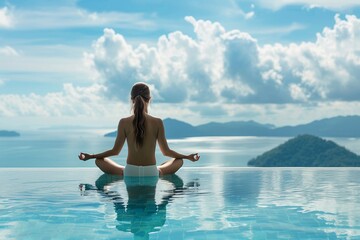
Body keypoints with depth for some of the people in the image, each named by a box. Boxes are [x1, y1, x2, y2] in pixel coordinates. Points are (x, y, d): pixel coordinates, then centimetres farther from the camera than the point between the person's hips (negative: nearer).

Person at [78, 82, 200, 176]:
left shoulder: (124, 123, -8)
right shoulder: (158, 123, -9)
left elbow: (115, 151, -1)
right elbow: (166, 151, -1)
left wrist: (90, 156, 14)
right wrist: (188, 156, 15)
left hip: (129, 173, -1)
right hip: (152, 173, 1)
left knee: (99, 160, 21)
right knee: (179, 161, 25)